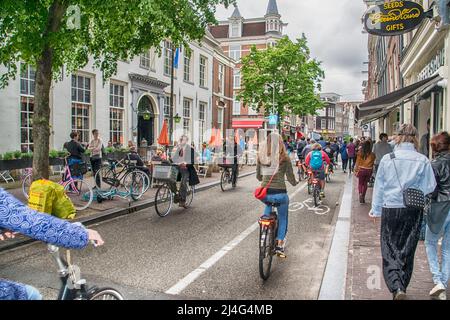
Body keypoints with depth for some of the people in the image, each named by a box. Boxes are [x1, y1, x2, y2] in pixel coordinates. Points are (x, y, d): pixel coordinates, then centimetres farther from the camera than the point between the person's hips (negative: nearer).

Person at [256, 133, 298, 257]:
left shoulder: (261, 156, 4)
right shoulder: (284, 158, -4)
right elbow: (290, 177, 2)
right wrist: (295, 183, 24)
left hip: (264, 193, 2)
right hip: (280, 193, -2)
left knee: (268, 204, 35)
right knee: (283, 218, 21)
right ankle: (279, 245, 21)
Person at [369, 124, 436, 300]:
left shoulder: (387, 159, -6)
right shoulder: (423, 160, -8)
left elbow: (379, 186, 0)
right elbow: (429, 188, -4)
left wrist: (376, 210, 10)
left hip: (390, 209, -1)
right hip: (414, 211, 1)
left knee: (390, 250, 9)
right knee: (407, 250, 15)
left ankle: (396, 287, -7)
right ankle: (402, 286, 27)